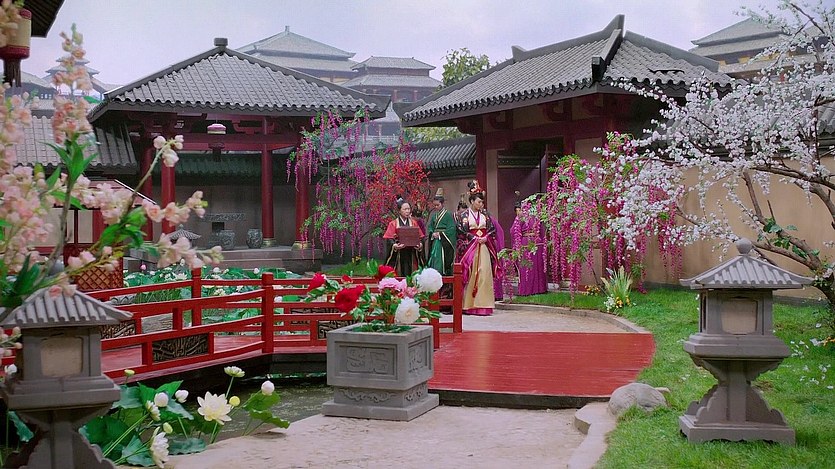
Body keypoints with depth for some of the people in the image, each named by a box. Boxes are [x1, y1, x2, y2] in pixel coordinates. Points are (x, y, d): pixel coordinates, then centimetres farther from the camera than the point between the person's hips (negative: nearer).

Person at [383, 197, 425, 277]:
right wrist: (395, 246, -24)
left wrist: (419, 245, -13)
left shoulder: (413, 223, 9)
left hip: (411, 255, 2)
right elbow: (389, 239, -5)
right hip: (398, 255, -2)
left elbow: (420, 237, 7)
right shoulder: (393, 224, 0)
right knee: (398, 277, -5)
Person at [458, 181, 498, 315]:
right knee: (471, 274, -4)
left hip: (484, 247, 3)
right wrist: (475, 238, -10)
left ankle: (482, 304, -5)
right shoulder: (466, 215, 3)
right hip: (471, 247, -3)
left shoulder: (484, 214, 12)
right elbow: (463, 231, -4)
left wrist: (485, 238, -6)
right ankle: (469, 304, 0)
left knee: (484, 273, -6)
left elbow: (492, 228, 10)